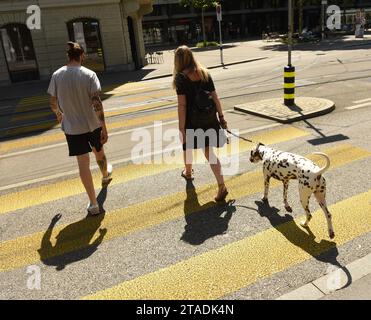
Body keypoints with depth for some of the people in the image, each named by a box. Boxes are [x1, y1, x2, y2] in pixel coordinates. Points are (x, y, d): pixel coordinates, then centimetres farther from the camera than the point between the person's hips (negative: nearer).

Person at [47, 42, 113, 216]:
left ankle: (93, 204, 7)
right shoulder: (89, 75, -14)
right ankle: (106, 175, 56)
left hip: (72, 127, 1)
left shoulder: (57, 75, -6)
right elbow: (96, 104, -19)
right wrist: (104, 128, -14)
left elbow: (53, 103, 2)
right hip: (93, 124, 0)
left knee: (83, 163, 4)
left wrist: (59, 114, 24)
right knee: (99, 152, 26)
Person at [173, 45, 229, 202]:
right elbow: (215, 97, 3)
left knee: (187, 147, 23)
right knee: (209, 152, 7)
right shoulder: (205, 73, 3)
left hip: (191, 121, -4)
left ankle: (188, 172, 48)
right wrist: (221, 117, 10)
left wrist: (182, 129, -16)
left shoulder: (181, 77, -13)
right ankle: (221, 186, -5)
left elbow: (182, 105, -18)